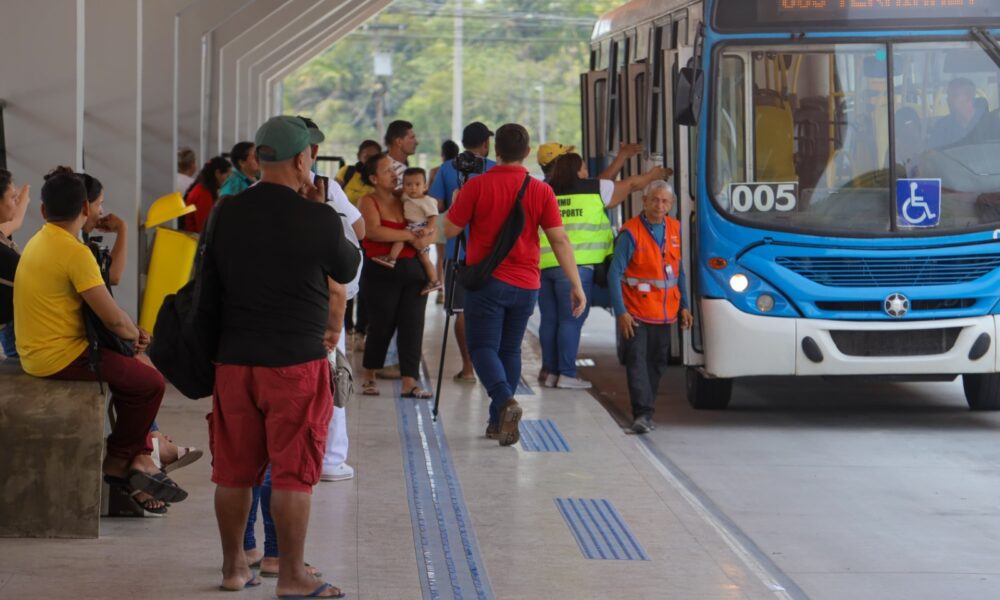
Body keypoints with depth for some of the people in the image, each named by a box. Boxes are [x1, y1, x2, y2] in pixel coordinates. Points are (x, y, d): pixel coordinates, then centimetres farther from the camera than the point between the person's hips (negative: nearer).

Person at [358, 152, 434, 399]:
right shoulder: (368, 202, -1)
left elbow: (431, 232, 10)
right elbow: (374, 230, -19)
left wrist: (425, 238, -14)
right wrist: (410, 236, -19)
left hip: (413, 270, 4)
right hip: (381, 273, -4)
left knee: (412, 326, -2)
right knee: (381, 326, 1)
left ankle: (409, 383, -1)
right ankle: (369, 377, 22)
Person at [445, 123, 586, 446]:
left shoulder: (477, 186, -9)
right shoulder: (541, 191, -2)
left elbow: (450, 229, -2)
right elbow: (560, 240, -5)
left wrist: (456, 204, 17)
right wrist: (576, 285, -2)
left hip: (487, 281, -3)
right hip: (525, 285, 3)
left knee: (483, 347, 1)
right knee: (510, 350, 15)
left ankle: (505, 401, -25)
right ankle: (499, 422, 18)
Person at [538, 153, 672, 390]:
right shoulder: (594, 190, 5)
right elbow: (630, 185, 19)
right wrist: (652, 175, 35)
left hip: (544, 265, 5)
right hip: (575, 264, -5)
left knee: (549, 320, 11)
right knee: (571, 320, -1)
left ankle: (550, 371, 15)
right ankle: (566, 374, -1)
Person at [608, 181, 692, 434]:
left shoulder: (675, 230, 5)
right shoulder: (631, 233, -12)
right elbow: (614, 274, -12)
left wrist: (684, 306, 11)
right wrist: (621, 312, -17)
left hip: (665, 312, 6)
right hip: (636, 313, -6)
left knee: (658, 361, 11)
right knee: (637, 360, -13)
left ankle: (645, 410, 21)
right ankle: (643, 413, -18)